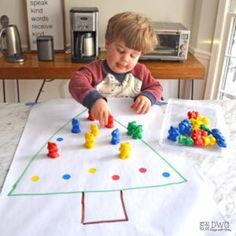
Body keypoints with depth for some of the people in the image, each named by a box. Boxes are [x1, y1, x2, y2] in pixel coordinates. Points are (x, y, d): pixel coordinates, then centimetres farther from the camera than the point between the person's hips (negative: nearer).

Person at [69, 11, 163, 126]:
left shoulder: (140, 71, 5)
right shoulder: (96, 69, -11)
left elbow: (156, 87, 15)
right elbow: (77, 81, -28)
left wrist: (147, 96, -8)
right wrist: (94, 100, -46)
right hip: (100, 124, -2)